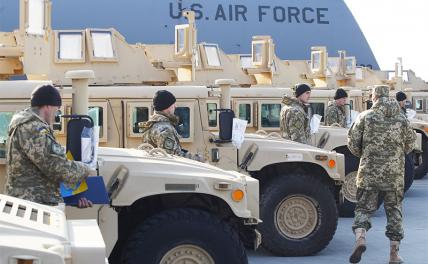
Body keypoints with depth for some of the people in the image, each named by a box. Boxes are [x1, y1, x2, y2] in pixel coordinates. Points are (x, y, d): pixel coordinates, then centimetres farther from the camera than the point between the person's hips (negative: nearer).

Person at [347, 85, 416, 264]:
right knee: (394, 210, 10)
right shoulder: (402, 119, 3)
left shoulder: (365, 117, -3)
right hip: (395, 174, 1)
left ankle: (360, 238, -19)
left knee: (364, 207, 8)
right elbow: (410, 144, 10)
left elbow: (352, 141, -2)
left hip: (369, 171, -1)